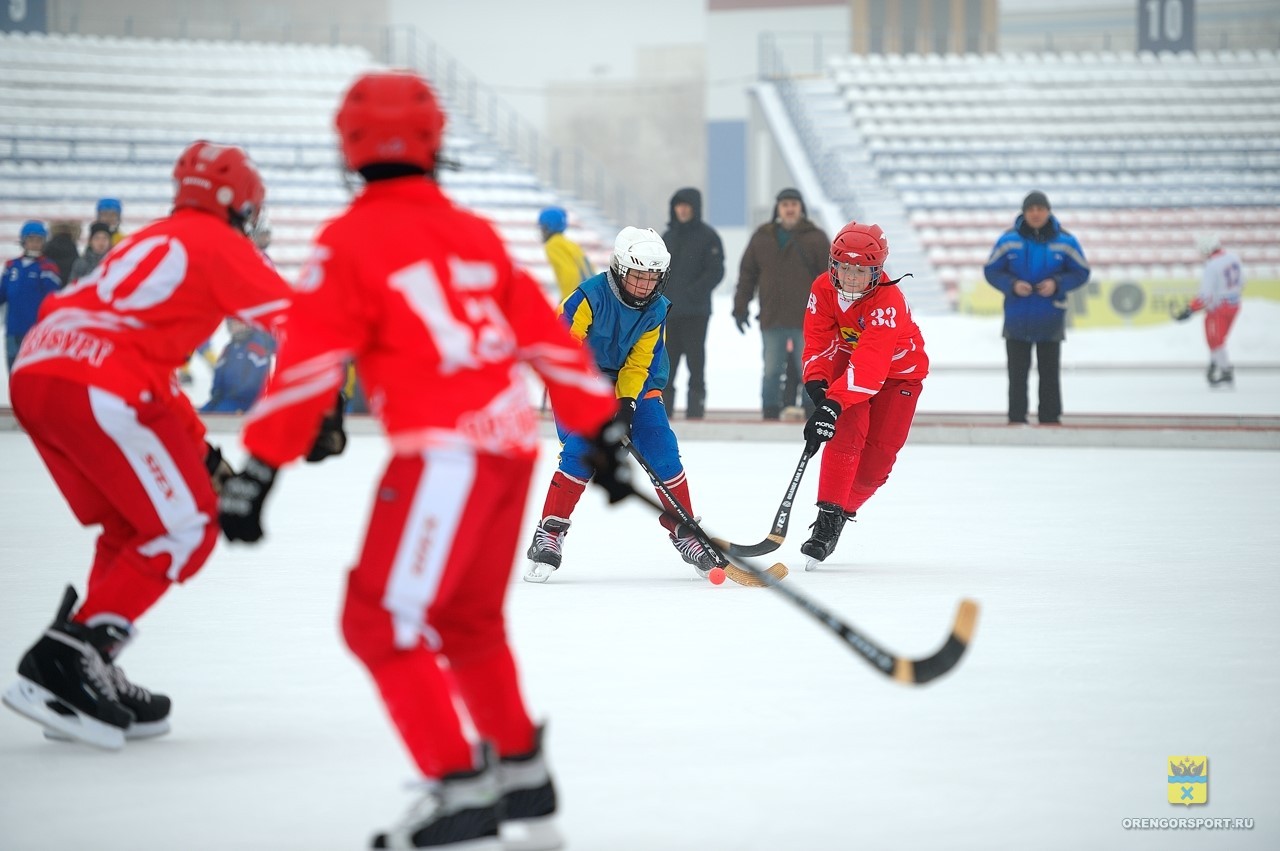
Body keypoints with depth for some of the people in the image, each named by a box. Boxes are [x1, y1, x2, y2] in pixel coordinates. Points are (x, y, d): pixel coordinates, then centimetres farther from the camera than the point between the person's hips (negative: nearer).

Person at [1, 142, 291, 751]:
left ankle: (89, 675, 14)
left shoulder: (153, 242, 31)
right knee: (186, 529, -1)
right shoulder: (220, 245, 7)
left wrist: (196, 449, 33)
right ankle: (63, 662, -9)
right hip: (97, 388, -8)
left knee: (132, 527, 21)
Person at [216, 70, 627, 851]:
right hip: (512, 443, 8)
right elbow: (547, 338, 18)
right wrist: (601, 426, 25)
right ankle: (525, 780, 31)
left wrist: (258, 469, -7)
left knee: (383, 623, -3)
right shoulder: (476, 235, 15)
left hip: (445, 454, -8)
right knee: (468, 619, 23)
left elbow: (308, 366, -9)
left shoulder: (351, 243, -4)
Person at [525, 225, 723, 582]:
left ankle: (685, 534, 5)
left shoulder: (656, 311, -8)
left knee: (663, 452, -7)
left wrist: (626, 404, -24)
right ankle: (549, 535, -13)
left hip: (633, 382, 4)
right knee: (580, 452, -22)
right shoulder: (590, 297, -25)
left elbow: (638, 364, -9)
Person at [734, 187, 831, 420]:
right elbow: (747, 275, 12)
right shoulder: (762, 238, 9)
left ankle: (811, 409, 7)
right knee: (772, 370, 3)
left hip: (806, 320, -2)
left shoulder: (816, 238, 2)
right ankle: (770, 413, 7)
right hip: (772, 320, 2)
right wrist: (740, 308, 9)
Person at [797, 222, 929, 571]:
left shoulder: (888, 302, -37)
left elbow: (870, 363, -46)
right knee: (847, 429, -23)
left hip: (898, 372, -2)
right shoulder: (824, 288, -20)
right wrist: (816, 380, -36)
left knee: (878, 456, -7)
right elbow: (819, 338, -16)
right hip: (848, 361, 2)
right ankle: (827, 513, -21)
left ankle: (839, 515, 15)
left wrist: (833, 402, -57)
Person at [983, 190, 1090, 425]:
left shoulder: (1064, 241, -2)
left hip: (1050, 320, 0)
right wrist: (1013, 285, -16)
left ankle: (1050, 417, 10)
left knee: (1050, 372, 4)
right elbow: (992, 271, 2)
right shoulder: (1009, 240, -3)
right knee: (1017, 373, 2)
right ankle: (1017, 418, 6)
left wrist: (1057, 284, -14)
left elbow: (1081, 272, 3)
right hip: (1017, 317, 0)